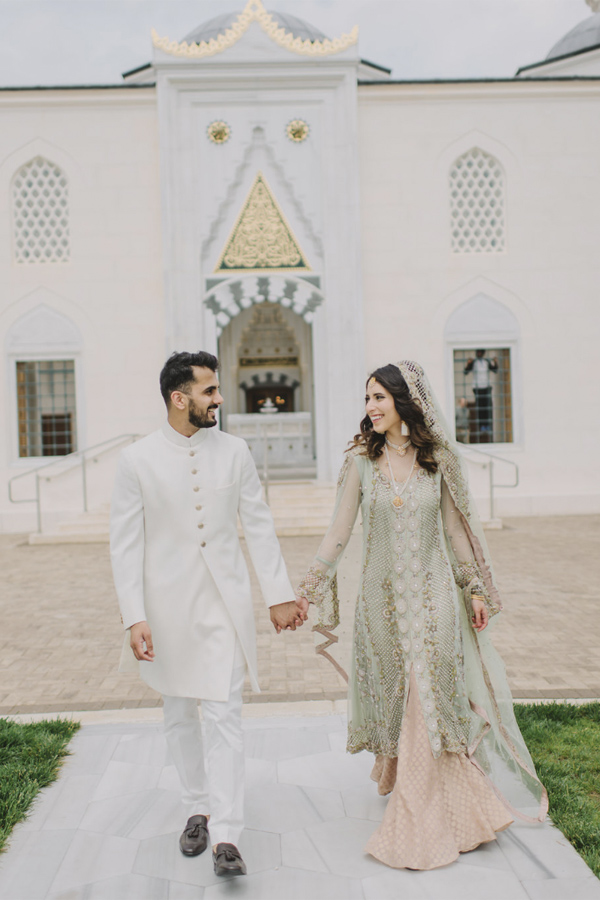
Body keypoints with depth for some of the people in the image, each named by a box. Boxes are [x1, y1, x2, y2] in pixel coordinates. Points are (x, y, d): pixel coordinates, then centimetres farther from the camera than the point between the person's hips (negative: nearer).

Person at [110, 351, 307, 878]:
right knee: (180, 715, 14)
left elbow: (259, 526, 5)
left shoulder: (234, 451, 1)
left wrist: (280, 595, 5)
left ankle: (227, 837, 3)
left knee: (225, 715, -4)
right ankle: (197, 810, 34)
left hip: (226, 601, 0)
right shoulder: (138, 459, -6)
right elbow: (126, 543, -6)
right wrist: (134, 617, -12)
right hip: (169, 605, 0)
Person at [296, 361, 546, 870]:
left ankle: (418, 824, 18)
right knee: (392, 692, 12)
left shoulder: (439, 457, -2)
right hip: (382, 594, 1)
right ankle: (394, 772, 38)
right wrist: (307, 590, -6)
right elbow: (338, 534, -1)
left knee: (429, 699, 2)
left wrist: (476, 588, 6)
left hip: (432, 592, 0)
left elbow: (455, 528, 5)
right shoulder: (361, 461, -3)